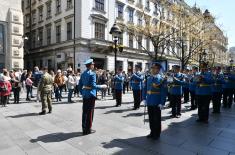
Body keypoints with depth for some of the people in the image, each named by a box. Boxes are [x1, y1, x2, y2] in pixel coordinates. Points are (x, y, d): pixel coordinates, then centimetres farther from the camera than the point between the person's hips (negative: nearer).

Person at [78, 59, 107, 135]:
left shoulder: (83, 74, 9)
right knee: (90, 112, 3)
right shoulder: (92, 73, -14)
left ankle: (84, 128, 25)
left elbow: (80, 85, 12)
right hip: (91, 95, -7)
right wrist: (102, 86, -9)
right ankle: (88, 129, 12)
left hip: (85, 95, 8)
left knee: (84, 112, 14)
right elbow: (93, 86, -21)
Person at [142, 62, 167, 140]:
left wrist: (162, 103, -16)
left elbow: (164, 92, -12)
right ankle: (152, 132, 31)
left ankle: (157, 134, 26)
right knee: (151, 118, 15)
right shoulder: (148, 78, 6)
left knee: (157, 119, 9)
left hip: (157, 103, -5)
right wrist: (144, 98, 3)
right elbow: (145, 89, 11)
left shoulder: (161, 79, -9)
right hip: (149, 102, 5)